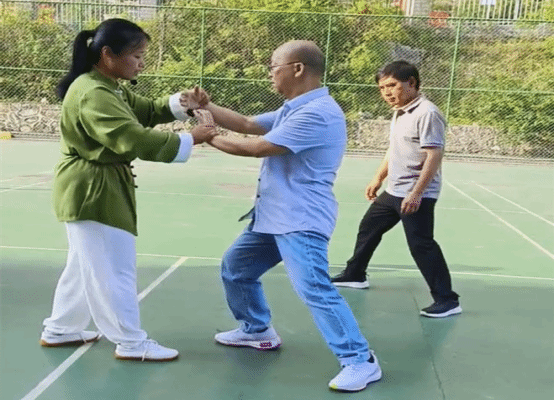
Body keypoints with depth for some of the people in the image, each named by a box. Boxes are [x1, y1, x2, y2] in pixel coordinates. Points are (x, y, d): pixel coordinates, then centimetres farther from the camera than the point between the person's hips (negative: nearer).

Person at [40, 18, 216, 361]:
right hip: (91, 190, -11)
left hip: (101, 188, 11)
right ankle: (132, 343, 11)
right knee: (113, 269, -1)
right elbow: (136, 140, -32)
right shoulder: (92, 94, -23)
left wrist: (182, 103, -5)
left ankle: (60, 330, 34)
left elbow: (146, 111, 14)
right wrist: (190, 139, -26)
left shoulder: (110, 87, 11)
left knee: (87, 265, 20)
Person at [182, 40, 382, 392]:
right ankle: (257, 330, 37)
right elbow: (248, 125, 15)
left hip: (301, 221, -11)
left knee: (314, 289, -19)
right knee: (235, 267, 20)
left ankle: (361, 361, -7)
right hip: (272, 217, 11)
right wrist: (206, 107, 4)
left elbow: (259, 147, -21)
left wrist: (210, 137, -7)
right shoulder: (294, 110, 14)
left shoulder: (317, 112, -21)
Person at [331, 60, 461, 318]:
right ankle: (355, 275, 39)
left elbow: (434, 156, -24)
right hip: (394, 191, 10)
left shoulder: (426, 113, -18)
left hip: (416, 196, -10)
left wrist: (416, 193, -28)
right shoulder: (399, 113, 11)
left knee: (421, 245, -10)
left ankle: (447, 300, -1)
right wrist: (378, 178, 24)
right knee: (368, 227, 20)